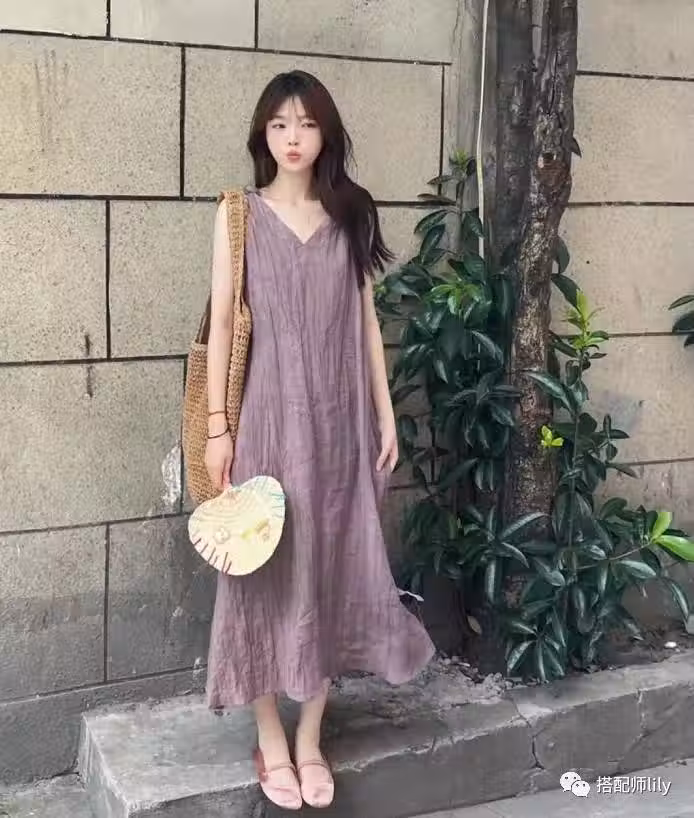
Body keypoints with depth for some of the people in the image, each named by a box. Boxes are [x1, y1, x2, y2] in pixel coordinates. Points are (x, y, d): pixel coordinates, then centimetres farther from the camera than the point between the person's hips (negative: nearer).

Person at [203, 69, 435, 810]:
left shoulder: (349, 217, 8)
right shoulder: (240, 216, 0)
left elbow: (366, 321, 8)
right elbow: (222, 323, -3)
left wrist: (386, 415, 5)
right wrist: (218, 426, -8)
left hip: (338, 421, 3)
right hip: (266, 418, -2)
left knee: (330, 573, 7)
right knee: (269, 575, 3)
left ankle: (311, 741, 21)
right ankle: (272, 745, 17)